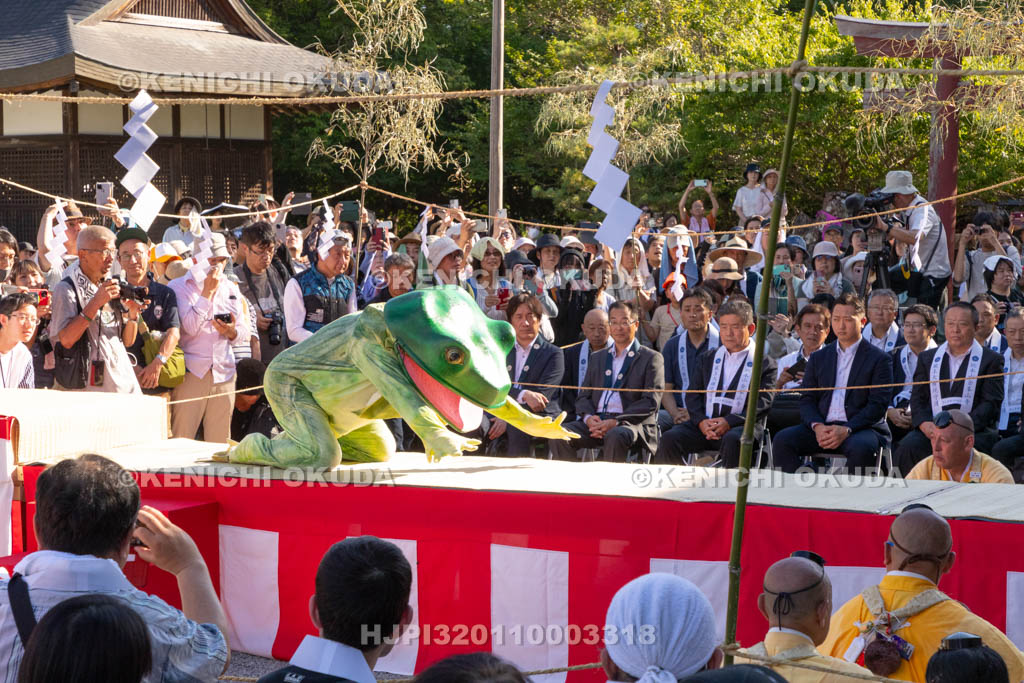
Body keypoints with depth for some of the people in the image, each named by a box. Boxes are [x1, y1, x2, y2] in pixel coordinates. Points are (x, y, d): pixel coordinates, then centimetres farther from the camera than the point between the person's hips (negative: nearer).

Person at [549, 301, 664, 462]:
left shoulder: (651, 358, 7)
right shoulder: (597, 358, 24)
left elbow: (650, 402, -3)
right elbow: (583, 396, 19)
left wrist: (616, 422, -15)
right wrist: (588, 417, -6)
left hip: (631, 424, -4)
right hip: (595, 421, 4)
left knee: (615, 436, -39)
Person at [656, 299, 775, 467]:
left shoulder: (764, 363, 9)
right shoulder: (706, 359, 23)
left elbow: (763, 403, -2)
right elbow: (693, 395, 15)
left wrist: (729, 422, -16)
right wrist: (701, 421, -7)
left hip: (741, 424, -4)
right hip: (704, 424, 4)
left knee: (733, 439, -39)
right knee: (669, 438, -22)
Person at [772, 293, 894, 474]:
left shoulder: (879, 359, 6)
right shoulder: (818, 358, 19)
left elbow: (878, 405, -3)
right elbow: (807, 400, 13)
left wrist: (846, 430, -17)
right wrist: (817, 426, -10)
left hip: (860, 427, -4)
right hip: (821, 427, 4)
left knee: (861, 447, -38)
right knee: (782, 440, -23)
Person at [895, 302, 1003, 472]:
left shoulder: (991, 360, 9)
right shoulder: (928, 358, 20)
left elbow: (990, 403, 0)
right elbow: (917, 398, 15)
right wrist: (924, 424, -7)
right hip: (932, 428, 3)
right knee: (908, 447, -28)